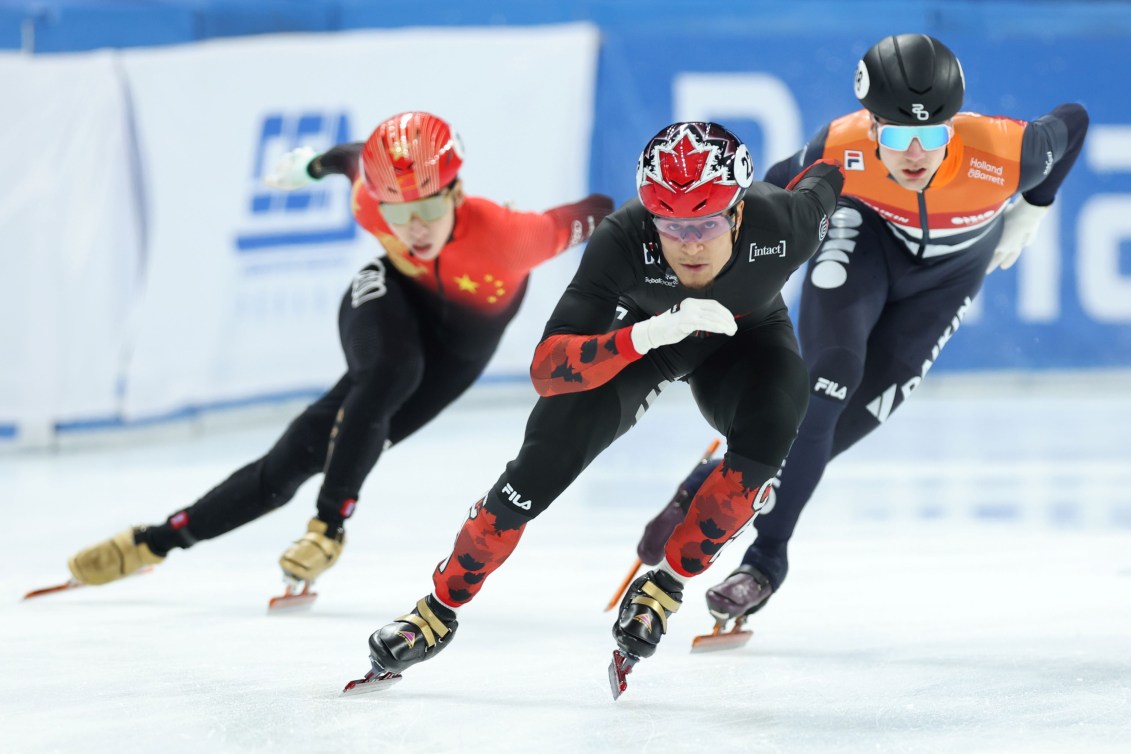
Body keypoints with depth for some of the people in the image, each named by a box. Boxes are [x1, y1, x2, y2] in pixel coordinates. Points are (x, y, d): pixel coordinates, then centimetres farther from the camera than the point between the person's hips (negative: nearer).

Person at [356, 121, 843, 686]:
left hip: (747, 335, 1)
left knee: (768, 432, -29)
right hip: (640, 329, -1)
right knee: (549, 453, -18)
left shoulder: (782, 224, -37)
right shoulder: (622, 241, -39)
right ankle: (442, 606, 0)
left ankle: (666, 585, -8)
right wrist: (649, 333, -59)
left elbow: (824, 179, -10)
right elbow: (547, 368, -44)